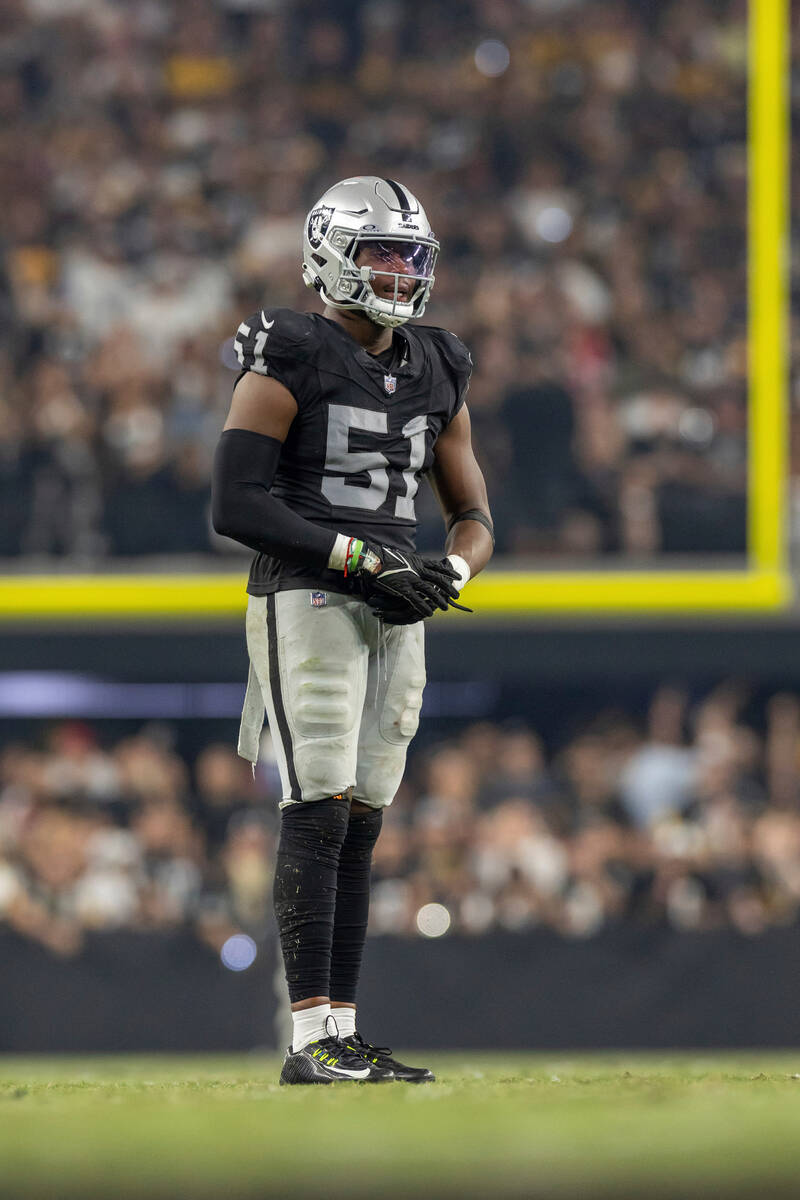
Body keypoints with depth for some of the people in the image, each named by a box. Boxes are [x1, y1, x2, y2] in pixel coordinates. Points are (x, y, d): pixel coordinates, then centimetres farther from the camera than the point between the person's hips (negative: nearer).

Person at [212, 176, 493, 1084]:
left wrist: (448, 573, -4)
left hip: (394, 617, 7)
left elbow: (473, 515, 20)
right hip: (305, 601, -7)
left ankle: (343, 1036, 8)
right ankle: (311, 1041, -15)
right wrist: (360, 556, -16)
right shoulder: (288, 364, -6)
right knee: (320, 812, -13)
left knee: (359, 826, 6)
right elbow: (235, 504, -12)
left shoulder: (436, 375, 15)